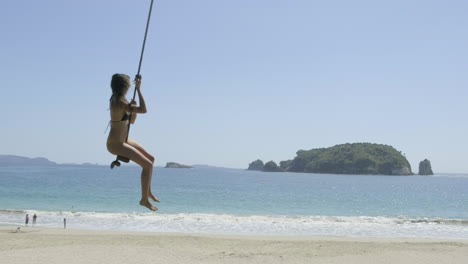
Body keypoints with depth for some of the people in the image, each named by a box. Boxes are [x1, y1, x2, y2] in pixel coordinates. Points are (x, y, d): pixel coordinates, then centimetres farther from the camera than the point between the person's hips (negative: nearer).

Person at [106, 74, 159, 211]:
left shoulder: (119, 99, 7)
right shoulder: (119, 102, -24)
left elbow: (131, 121, 14)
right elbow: (143, 110, -32)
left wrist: (133, 109, -5)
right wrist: (138, 89, -25)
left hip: (122, 140, 10)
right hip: (116, 144, -10)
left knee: (150, 158, 17)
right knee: (147, 164, -12)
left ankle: (148, 192, 29)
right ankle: (144, 199, 0)